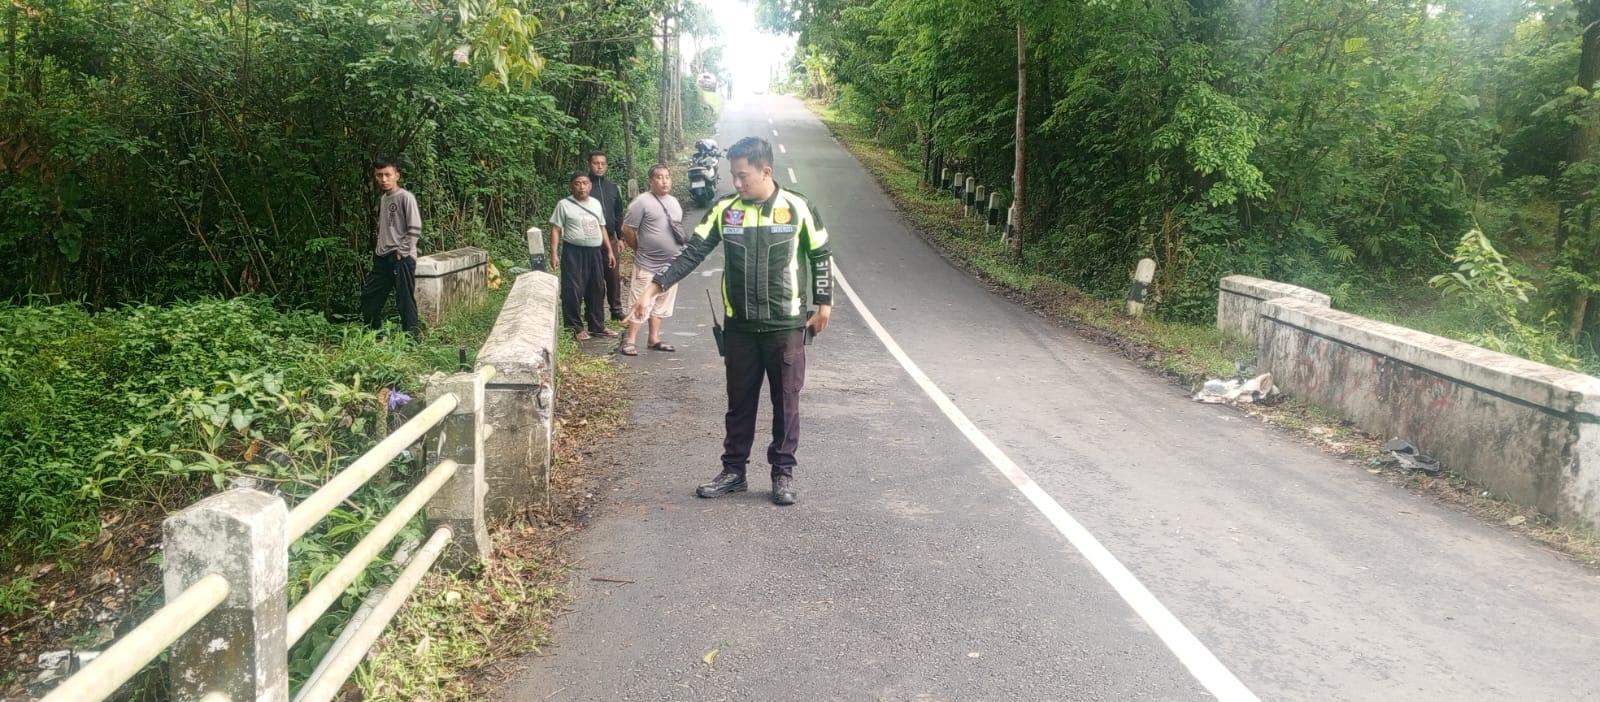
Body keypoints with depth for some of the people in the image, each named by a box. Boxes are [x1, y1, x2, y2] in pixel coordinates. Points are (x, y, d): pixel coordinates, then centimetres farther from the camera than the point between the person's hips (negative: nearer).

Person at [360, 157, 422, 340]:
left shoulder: (406, 197, -10)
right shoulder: (382, 199, 14)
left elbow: (415, 229, -14)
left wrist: (402, 251, -14)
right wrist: (378, 248, 14)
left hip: (401, 258, -8)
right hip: (382, 257, 8)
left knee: (405, 299, -5)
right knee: (369, 294, 12)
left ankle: (413, 336, 3)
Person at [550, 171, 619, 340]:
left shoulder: (596, 203, 14)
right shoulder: (564, 204, -2)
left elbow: (602, 228, 19)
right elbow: (556, 230, -4)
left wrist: (609, 251, 15)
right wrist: (554, 253, -13)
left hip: (595, 252, 5)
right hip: (574, 252, -5)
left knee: (596, 290, 9)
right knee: (573, 291, -5)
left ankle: (597, 326, 19)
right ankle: (576, 328, 4)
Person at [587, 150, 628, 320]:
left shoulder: (613, 187, 12)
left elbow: (618, 214, 16)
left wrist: (620, 237, 11)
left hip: (610, 238, 4)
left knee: (614, 276, 3)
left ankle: (616, 309, 12)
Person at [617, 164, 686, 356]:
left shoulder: (674, 202, 11)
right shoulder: (642, 201, -11)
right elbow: (627, 229, -9)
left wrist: (681, 252, 13)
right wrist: (639, 250, 1)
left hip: (671, 264, 7)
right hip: (647, 264, -7)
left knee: (661, 304, 13)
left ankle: (654, 339, 22)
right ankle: (630, 341, 3)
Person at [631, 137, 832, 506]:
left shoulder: (798, 208, -6)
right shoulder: (724, 210, -1)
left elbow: (821, 257, 3)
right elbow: (692, 254, -3)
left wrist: (824, 304, 3)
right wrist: (654, 289, -12)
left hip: (787, 325, -2)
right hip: (740, 326, 2)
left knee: (786, 402, 6)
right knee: (739, 402, 12)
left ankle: (783, 472, 19)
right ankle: (733, 469, 24)